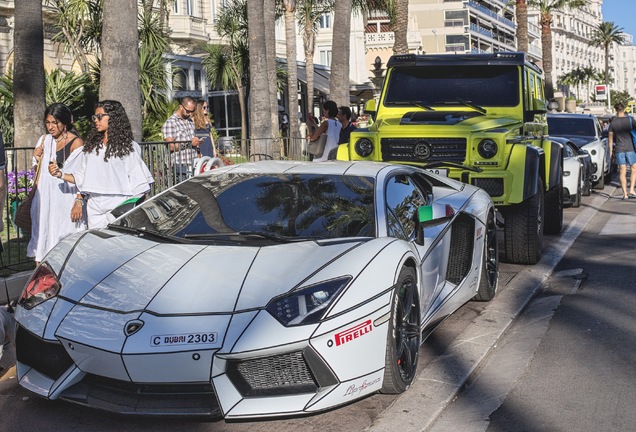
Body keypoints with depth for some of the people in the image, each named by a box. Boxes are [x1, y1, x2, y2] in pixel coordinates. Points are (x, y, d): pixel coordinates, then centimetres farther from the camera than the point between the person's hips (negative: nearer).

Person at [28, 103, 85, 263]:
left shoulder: (76, 143, -5)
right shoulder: (44, 140, 13)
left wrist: (79, 202, -18)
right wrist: (37, 160, 2)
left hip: (66, 200, -6)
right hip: (45, 200, 6)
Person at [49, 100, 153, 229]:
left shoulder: (128, 147, 2)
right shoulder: (91, 146, 17)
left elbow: (138, 184, -2)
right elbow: (80, 178, 15)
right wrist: (60, 174, 1)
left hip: (119, 207, -4)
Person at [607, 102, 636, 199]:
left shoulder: (613, 123, 1)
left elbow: (610, 138, 4)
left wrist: (610, 151, 11)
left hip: (619, 149, 1)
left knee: (622, 172, 3)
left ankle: (625, 194, 2)